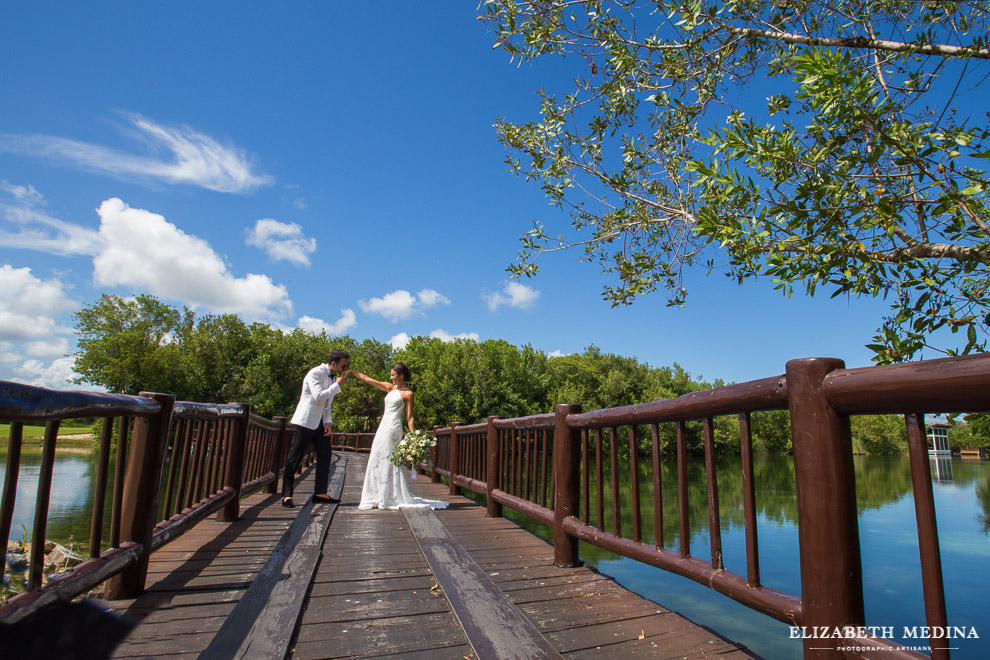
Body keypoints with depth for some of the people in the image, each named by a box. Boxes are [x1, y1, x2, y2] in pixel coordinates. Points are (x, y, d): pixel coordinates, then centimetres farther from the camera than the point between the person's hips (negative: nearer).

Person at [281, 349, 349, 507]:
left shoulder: (333, 378, 13)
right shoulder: (316, 373, -12)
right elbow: (319, 396, -23)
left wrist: (328, 422, 7)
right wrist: (337, 385, -16)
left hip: (320, 423, 9)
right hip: (305, 421, -8)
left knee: (325, 456, 5)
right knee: (294, 458, -3)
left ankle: (320, 493, 10)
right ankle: (287, 495, 3)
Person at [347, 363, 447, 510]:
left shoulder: (407, 393, -4)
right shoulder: (389, 388, 15)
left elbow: (409, 417, -5)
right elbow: (366, 379, 16)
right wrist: (350, 371, 12)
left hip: (393, 428, -8)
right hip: (383, 427, 8)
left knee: (388, 462, -6)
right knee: (377, 462, 8)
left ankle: (389, 499, 2)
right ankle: (380, 498, 16)